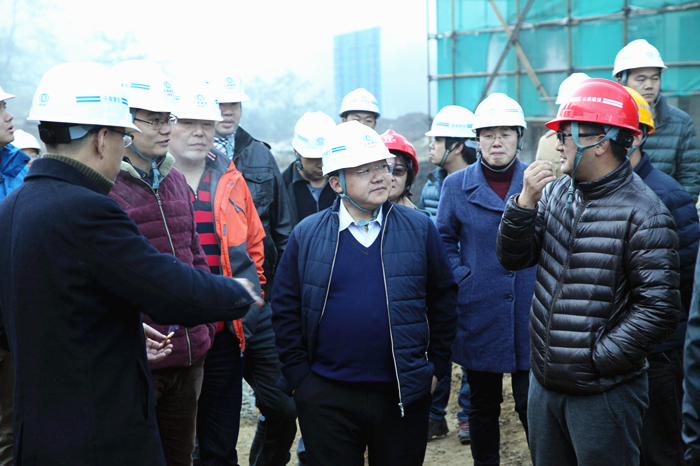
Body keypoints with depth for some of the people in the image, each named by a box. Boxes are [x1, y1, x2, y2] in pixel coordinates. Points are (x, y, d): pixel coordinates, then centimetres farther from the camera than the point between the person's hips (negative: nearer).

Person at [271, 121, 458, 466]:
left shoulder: (419, 229, 1)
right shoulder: (306, 235, 1)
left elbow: (443, 299, 6)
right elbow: (285, 309, 3)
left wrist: (436, 367, 4)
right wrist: (298, 376, -1)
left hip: (403, 396, 1)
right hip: (325, 397, 0)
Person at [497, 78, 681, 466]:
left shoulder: (643, 215, -16)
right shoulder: (556, 192, 4)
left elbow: (659, 311, -18)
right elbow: (512, 258, 3)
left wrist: (597, 358, -16)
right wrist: (525, 202, -12)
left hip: (603, 393, -6)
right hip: (544, 383, 6)